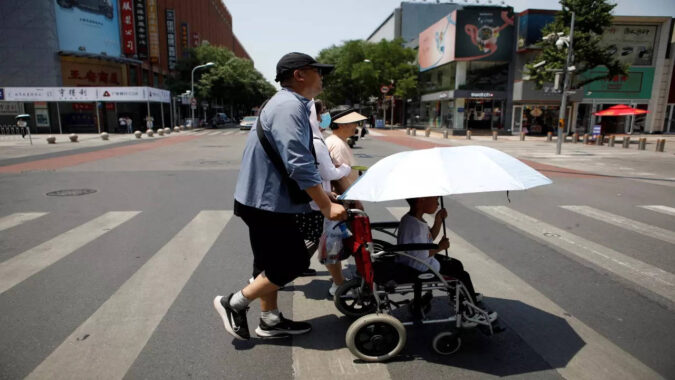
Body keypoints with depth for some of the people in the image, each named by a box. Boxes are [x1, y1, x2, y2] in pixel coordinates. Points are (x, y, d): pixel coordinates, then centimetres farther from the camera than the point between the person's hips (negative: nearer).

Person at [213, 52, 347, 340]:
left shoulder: (291, 105, 15)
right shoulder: (289, 107, -20)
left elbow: (301, 159, 19)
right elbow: (299, 165, -28)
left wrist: (325, 192, 20)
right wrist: (327, 207, -23)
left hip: (264, 199, 11)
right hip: (266, 201, -11)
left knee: (272, 262, 17)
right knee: (294, 262, -1)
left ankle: (269, 321, 30)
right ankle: (234, 303, 10)